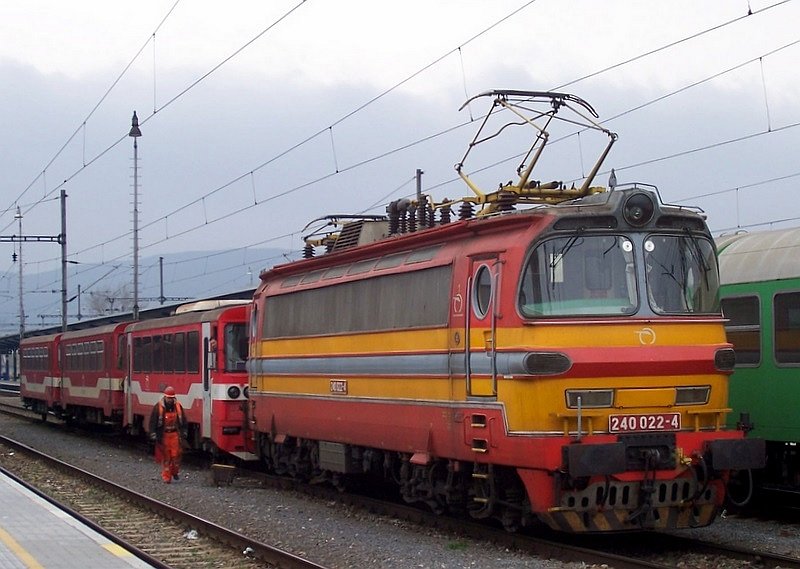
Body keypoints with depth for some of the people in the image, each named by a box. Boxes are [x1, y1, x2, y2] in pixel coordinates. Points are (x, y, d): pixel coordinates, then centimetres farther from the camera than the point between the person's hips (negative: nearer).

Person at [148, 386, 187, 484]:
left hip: (175, 434, 2)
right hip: (163, 435, -2)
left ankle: (175, 472, 20)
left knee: (176, 454, -3)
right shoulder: (158, 407, -6)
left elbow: (183, 420, 12)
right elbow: (153, 422, -5)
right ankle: (166, 477, 6)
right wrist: (153, 435, -10)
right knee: (165, 456, 1)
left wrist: (183, 432, 9)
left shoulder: (178, 406, 3)